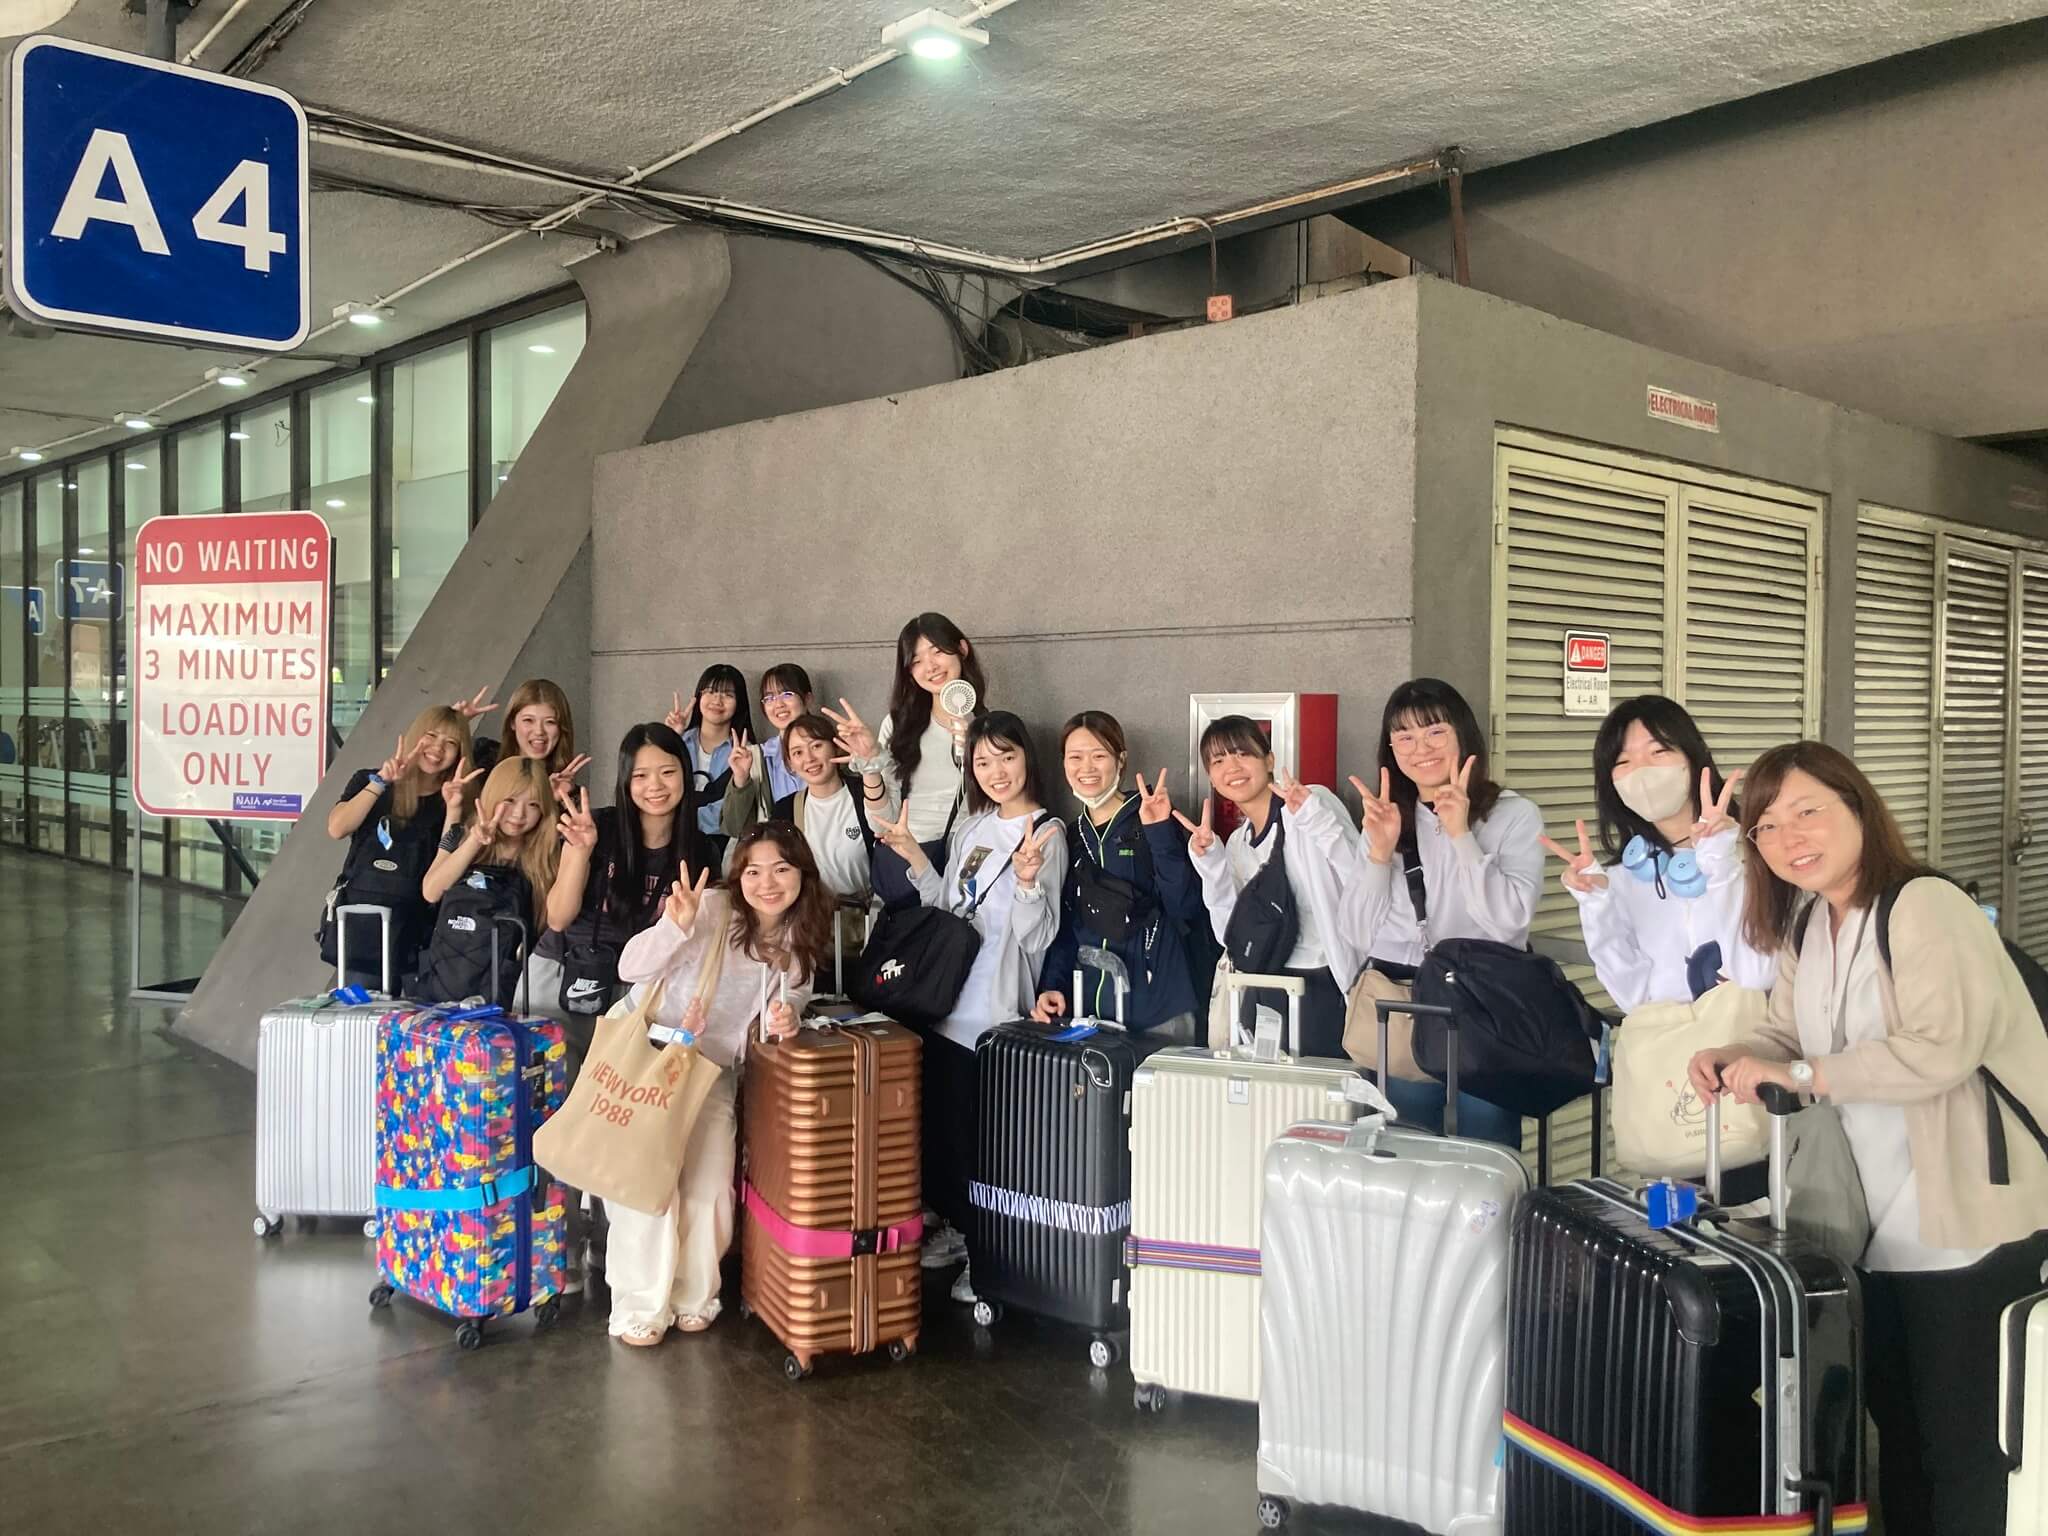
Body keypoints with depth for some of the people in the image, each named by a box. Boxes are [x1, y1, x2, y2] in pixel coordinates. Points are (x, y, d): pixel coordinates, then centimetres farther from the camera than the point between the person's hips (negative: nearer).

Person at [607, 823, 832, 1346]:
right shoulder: (713, 909, -21)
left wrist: (785, 1016, -24)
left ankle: (692, 1297, 22)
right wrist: (676, 925, -45)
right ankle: (641, 1307, 9)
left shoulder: (801, 936, -4)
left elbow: (785, 1003, 0)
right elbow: (631, 968, -27)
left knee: (709, 1189, 2)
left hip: (713, 1071, 4)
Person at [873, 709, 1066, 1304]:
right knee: (945, 1124, 15)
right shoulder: (969, 828, 11)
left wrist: (1027, 877, -33)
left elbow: (1038, 935, -16)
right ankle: (957, 1226, 34)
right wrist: (914, 858, 5)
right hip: (950, 1002, 7)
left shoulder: (1046, 832, -9)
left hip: (1000, 1010, -7)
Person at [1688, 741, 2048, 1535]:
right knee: (1896, 1422, 21)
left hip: (1973, 1223, -8)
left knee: (1962, 1440, 4)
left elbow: (1940, 1048, -29)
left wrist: (1795, 1075, -28)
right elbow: (1790, 1039, 11)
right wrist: (1735, 1060, -9)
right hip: (1883, 1221, 8)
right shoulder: (1803, 926, 7)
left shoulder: (1925, 906, -20)